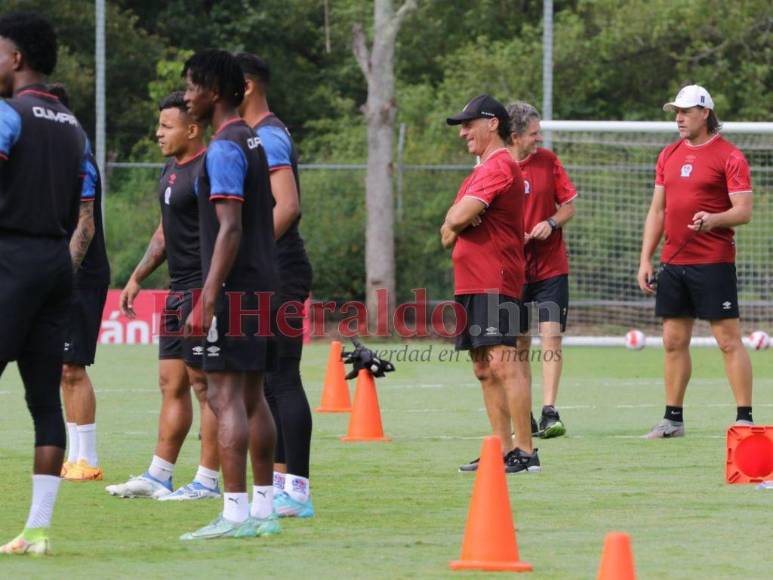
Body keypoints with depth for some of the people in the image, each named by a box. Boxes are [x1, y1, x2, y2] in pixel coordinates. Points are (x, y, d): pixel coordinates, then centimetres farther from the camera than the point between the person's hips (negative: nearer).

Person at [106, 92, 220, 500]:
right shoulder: (171, 169, 16)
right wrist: (137, 277, 22)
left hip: (204, 290, -10)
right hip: (178, 291, 10)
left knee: (204, 383, -5)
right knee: (171, 383, 10)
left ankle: (208, 481, -1)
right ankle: (158, 476, 14)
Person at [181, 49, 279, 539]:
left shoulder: (224, 149, -13)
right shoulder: (254, 142, 16)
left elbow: (230, 228, -20)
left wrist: (207, 299, -22)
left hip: (232, 291, -10)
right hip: (262, 288, 10)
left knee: (226, 396, -10)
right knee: (252, 397, 13)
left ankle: (235, 514, -13)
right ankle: (264, 509, 15)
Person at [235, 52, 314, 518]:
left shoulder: (268, 136, -14)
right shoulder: (255, 135, 18)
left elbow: (287, 205, -25)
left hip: (277, 277, -11)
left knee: (282, 380, -10)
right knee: (269, 381, 13)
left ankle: (297, 491, -10)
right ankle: (280, 481, 18)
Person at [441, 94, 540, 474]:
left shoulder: (500, 166, -10)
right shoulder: (481, 171, 23)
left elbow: (459, 217, -19)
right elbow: (449, 230, 20)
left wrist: (454, 221, 4)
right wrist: (452, 228, -2)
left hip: (493, 285, -11)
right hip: (470, 283, 11)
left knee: (503, 364, -15)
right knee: (484, 370, 10)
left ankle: (525, 453, -18)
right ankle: (504, 450, 13)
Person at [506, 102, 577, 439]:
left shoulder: (548, 161, 3)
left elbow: (569, 206, 7)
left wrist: (551, 223, -12)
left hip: (551, 268, 0)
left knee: (551, 336, -10)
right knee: (519, 345, 4)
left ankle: (550, 412, -13)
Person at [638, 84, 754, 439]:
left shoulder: (728, 156, -6)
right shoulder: (669, 156, 14)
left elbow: (743, 211, -10)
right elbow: (657, 211, 16)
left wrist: (713, 219, -30)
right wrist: (645, 260, 10)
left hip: (713, 263, -6)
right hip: (673, 263, 6)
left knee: (728, 340, -7)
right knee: (674, 341, 8)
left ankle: (744, 418, -5)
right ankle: (673, 419, 15)